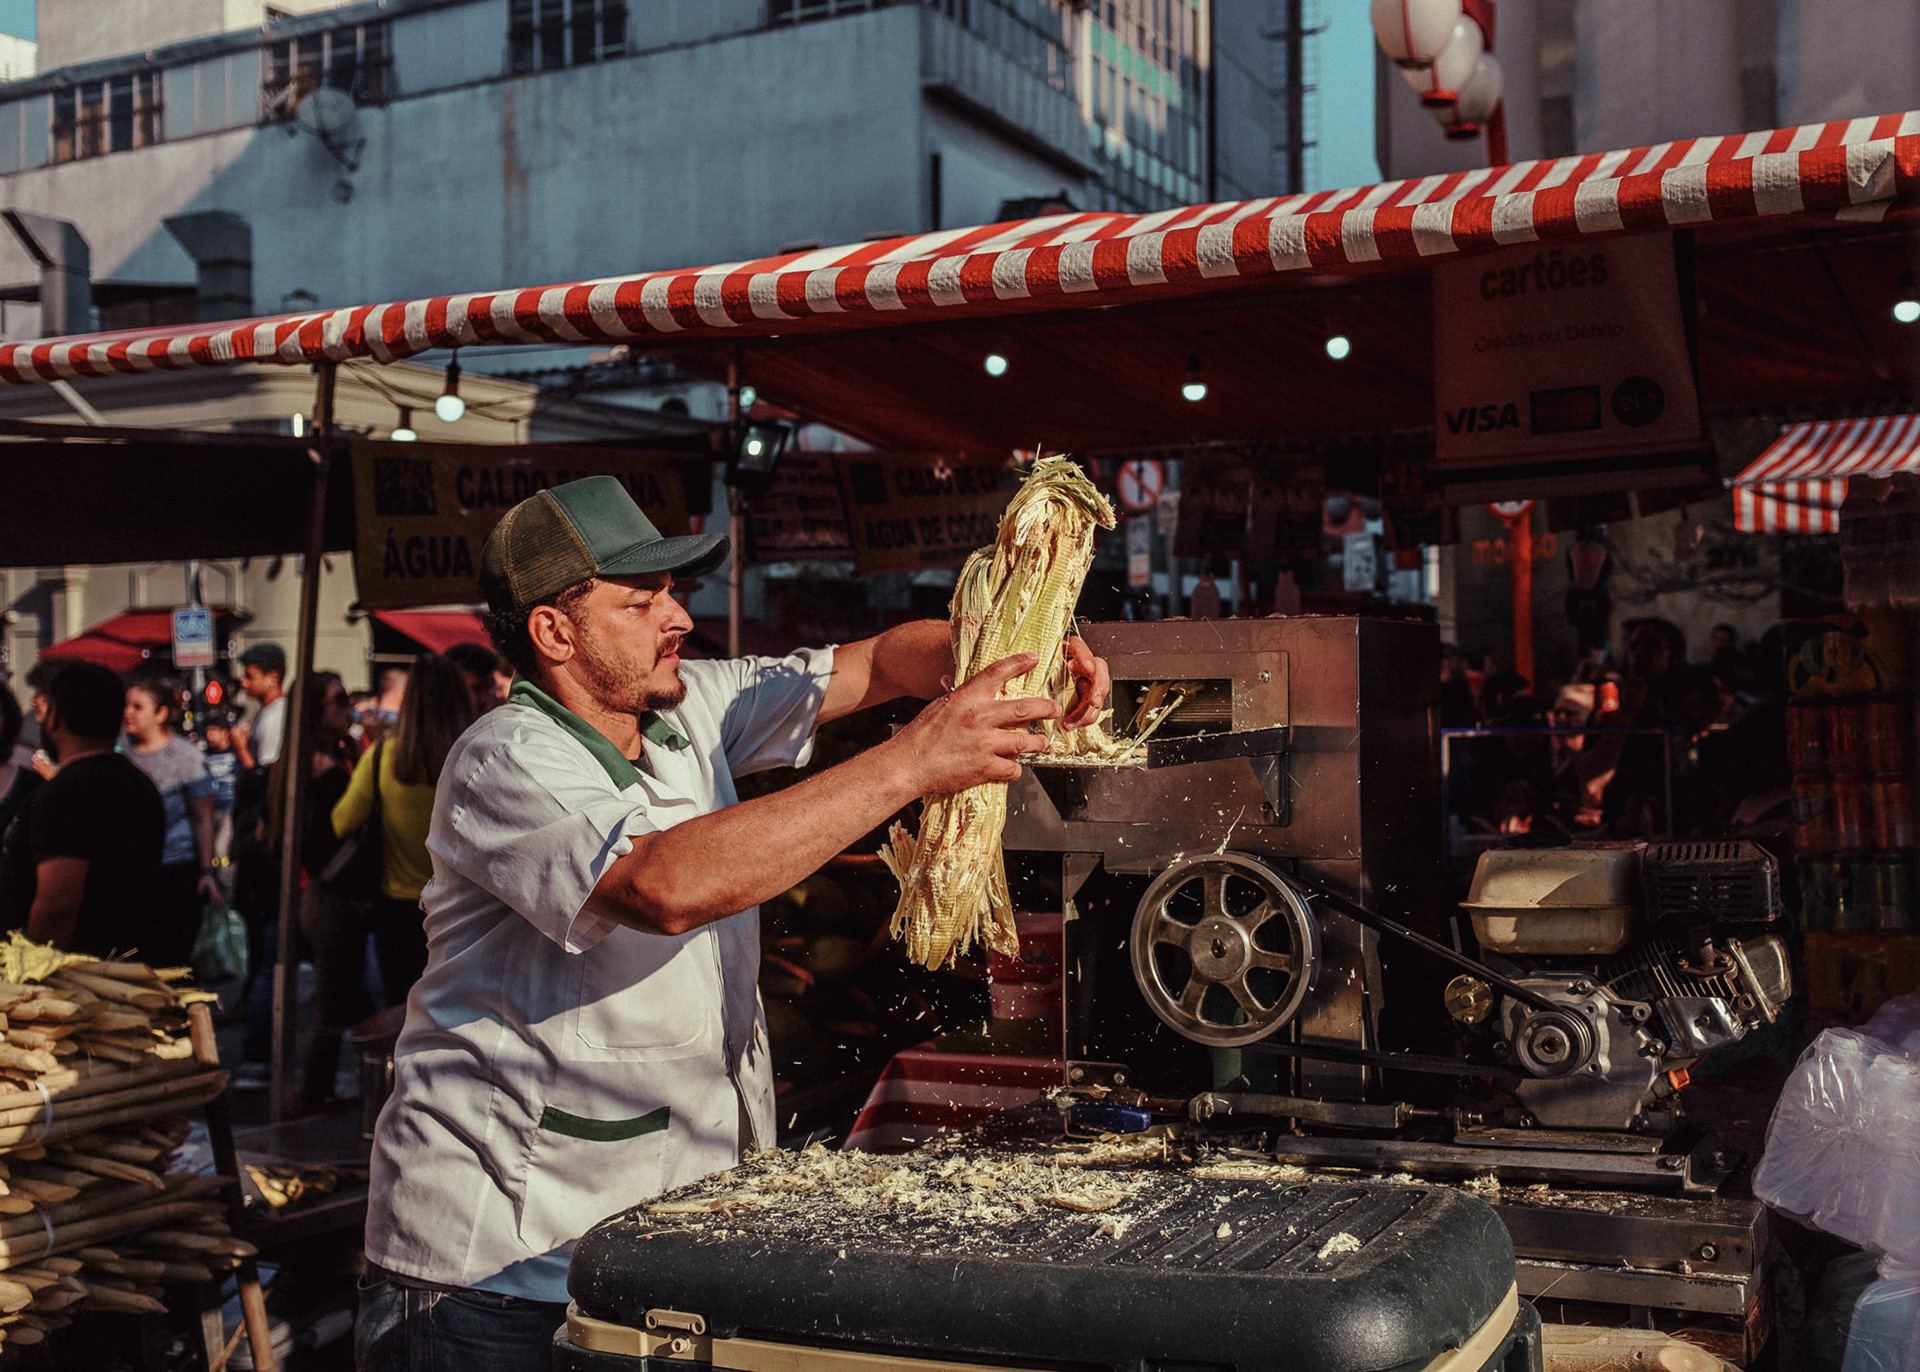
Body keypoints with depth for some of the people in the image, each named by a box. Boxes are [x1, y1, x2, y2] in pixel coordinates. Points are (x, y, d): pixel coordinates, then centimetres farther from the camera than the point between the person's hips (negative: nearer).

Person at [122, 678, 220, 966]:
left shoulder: (185, 756, -5)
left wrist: (206, 872, -11)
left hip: (177, 869, -4)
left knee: (171, 957, -2)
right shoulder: (123, 751, 8)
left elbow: (203, 818, -5)